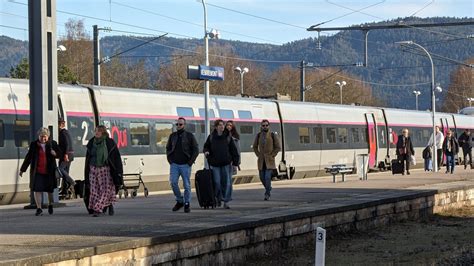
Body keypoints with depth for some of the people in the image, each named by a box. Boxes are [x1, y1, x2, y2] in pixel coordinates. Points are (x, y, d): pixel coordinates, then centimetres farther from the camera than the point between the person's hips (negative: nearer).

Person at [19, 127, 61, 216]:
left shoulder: (53, 144, 2)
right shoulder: (34, 145, 2)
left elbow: (59, 153, 11)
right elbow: (28, 157, 8)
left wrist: (55, 153, -14)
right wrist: (23, 169, 10)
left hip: (49, 171, 1)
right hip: (37, 171, 0)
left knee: (50, 189, 12)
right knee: (37, 189, -7)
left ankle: (50, 205, 36)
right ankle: (39, 209, -3)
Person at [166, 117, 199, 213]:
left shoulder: (189, 136, 1)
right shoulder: (172, 136, 11)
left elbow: (196, 150, 0)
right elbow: (168, 148, 19)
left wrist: (190, 162, -8)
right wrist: (170, 159, 5)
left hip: (185, 165, -3)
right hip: (174, 164, 3)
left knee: (187, 185, 0)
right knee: (173, 182, -10)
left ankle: (187, 204, 10)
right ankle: (179, 201, 7)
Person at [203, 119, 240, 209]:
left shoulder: (228, 136, 3)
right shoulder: (211, 137, 3)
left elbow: (233, 149, 6)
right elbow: (206, 146, 16)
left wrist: (235, 161, 2)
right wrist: (206, 151, -6)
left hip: (226, 163, 0)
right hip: (215, 163, 0)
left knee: (227, 182, -4)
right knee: (217, 182, -1)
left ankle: (226, 201, 2)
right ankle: (218, 198, 23)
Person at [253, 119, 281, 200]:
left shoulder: (273, 135, -3)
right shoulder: (258, 135, 6)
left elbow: (278, 147, 0)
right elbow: (255, 146, 17)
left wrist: (272, 156, -6)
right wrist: (258, 155, 6)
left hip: (269, 160, -4)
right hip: (261, 160, 4)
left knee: (267, 177, -14)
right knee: (262, 177, 7)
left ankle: (267, 194, -6)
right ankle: (268, 188, 33)